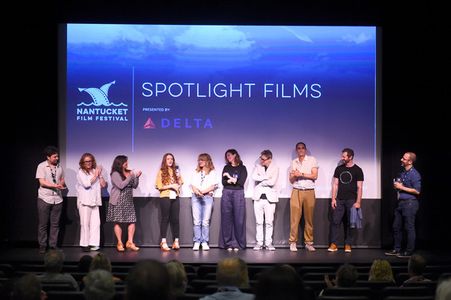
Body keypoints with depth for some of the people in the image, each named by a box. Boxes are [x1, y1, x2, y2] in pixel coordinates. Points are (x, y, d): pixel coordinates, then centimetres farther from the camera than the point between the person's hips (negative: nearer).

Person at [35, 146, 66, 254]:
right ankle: (42, 245, 9)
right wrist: (55, 185, -20)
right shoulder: (41, 166, -4)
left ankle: (53, 245, 11)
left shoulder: (59, 167, 9)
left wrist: (62, 183, -5)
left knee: (55, 224, 5)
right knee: (43, 224, 1)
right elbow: (42, 182, -11)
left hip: (57, 199, 4)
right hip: (44, 199, -4)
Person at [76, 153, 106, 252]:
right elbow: (86, 184, -14)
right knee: (85, 223, -4)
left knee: (96, 223, -2)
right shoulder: (81, 172, 1)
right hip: (84, 201, -4)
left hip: (95, 201, 4)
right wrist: (95, 175, -6)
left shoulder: (95, 171, 14)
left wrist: (100, 175, -1)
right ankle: (85, 244, 3)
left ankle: (93, 244, 1)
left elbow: (103, 185, 10)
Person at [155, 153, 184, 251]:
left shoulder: (176, 171, 11)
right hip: (165, 197, -3)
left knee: (175, 219, 2)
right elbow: (159, 186, -6)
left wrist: (178, 186, -1)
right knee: (165, 219, 0)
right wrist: (171, 186, -13)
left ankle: (176, 241, 6)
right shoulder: (161, 172, -1)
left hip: (175, 197, 3)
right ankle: (163, 242, 2)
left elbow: (180, 182, 20)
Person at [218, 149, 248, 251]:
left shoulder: (242, 168, 6)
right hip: (226, 194, 2)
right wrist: (234, 180, -9)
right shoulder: (226, 168, 15)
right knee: (227, 219, -1)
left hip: (238, 194, -2)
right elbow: (223, 182, 4)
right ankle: (228, 243, 2)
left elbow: (241, 182, -6)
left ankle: (237, 244, 0)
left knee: (238, 219, -5)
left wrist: (230, 178, 0)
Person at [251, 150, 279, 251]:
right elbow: (254, 177, -10)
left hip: (270, 197, -2)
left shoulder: (275, 168, 0)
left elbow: (272, 182, -13)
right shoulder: (257, 166, 8)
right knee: (259, 222, 3)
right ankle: (259, 242, 8)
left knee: (269, 222, -1)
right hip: (258, 197, 2)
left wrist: (261, 181, -6)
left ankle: (268, 243, 4)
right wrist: (266, 177, -13)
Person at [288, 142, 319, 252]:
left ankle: (308, 242, 7)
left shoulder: (312, 160, 4)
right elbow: (291, 180, 13)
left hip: (309, 192, -2)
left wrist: (301, 174, -11)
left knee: (309, 218, 0)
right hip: (296, 192, 2)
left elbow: (314, 176, -6)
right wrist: (294, 176, -8)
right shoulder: (294, 162, 14)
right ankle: (293, 242, -2)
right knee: (294, 218, -5)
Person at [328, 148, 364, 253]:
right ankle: (333, 244, -1)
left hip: (351, 200, -3)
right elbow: (335, 184, 11)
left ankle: (348, 245, 8)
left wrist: (358, 202, -9)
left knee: (349, 223, 1)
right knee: (335, 221, -4)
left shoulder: (357, 170, 0)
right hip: (339, 200, 3)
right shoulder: (339, 169, 10)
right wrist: (333, 199, 2)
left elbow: (359, 187, -2)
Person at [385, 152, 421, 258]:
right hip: (400, 202, 9)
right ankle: (397, 249, 21)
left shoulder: (414, 174, -13)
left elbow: (417, 191, -18)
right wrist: (396, 185, 4)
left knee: (409, 228, -2)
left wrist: (402, 187, -16)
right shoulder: (402, 173, 13)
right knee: (396, 227, 12)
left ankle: (409, 251, 5)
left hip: (410, 203, -9)